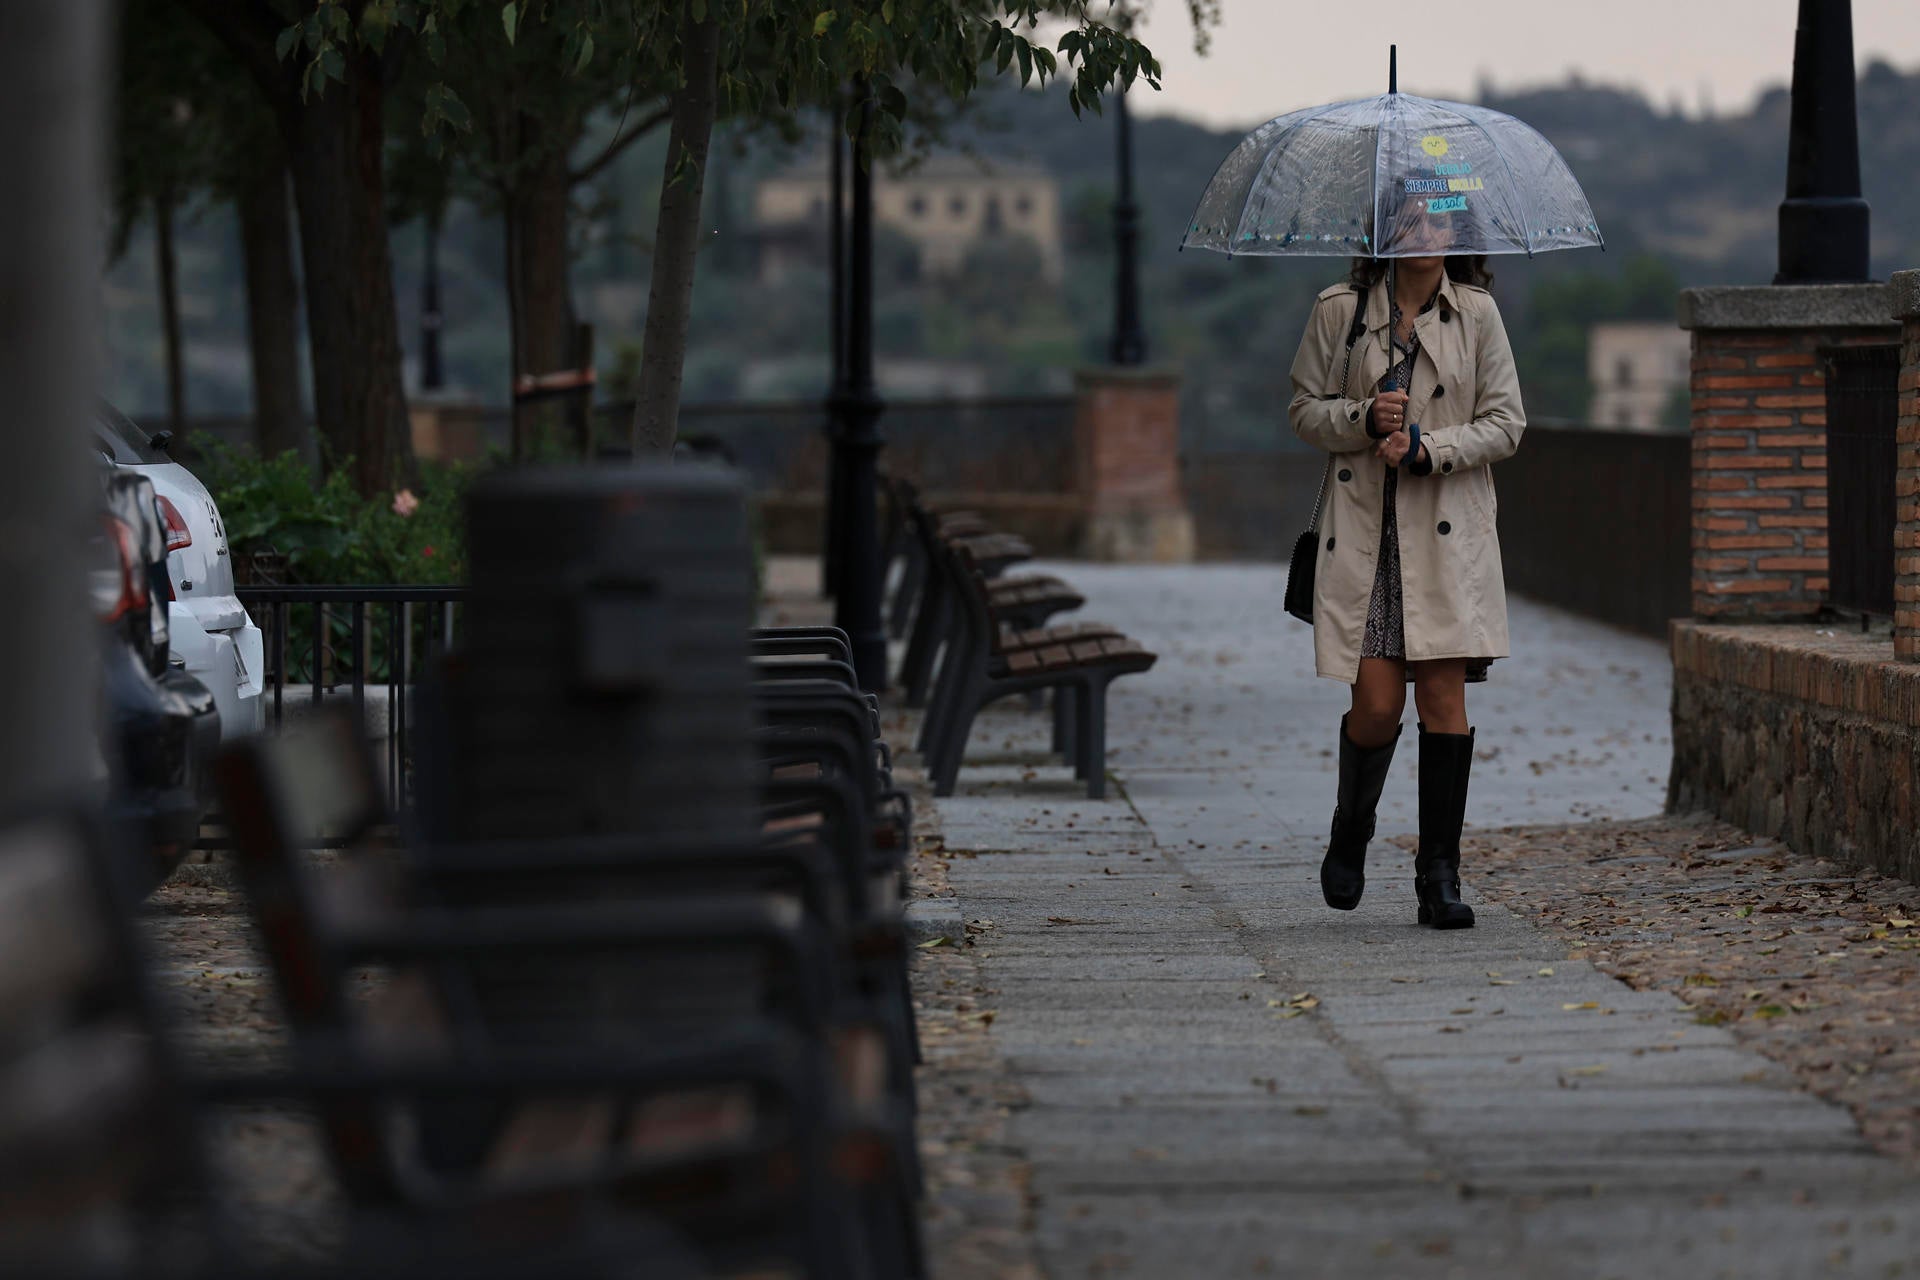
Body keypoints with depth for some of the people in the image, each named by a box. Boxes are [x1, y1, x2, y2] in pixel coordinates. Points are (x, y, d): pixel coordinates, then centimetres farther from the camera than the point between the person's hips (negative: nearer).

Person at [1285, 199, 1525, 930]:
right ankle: (1350, 833, 23)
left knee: (1443, 695, -5)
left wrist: (1428, 447, -12)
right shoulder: (1339, 310, 4)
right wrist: (1365, 419, -12)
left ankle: (1439, 877, 2)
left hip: (1449, 530, 0)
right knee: (1376, 701, -6)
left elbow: (1506, 423, 3)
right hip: (1362, 528, 0)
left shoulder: (1476, 313, 4)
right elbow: (1305, 410, 7)